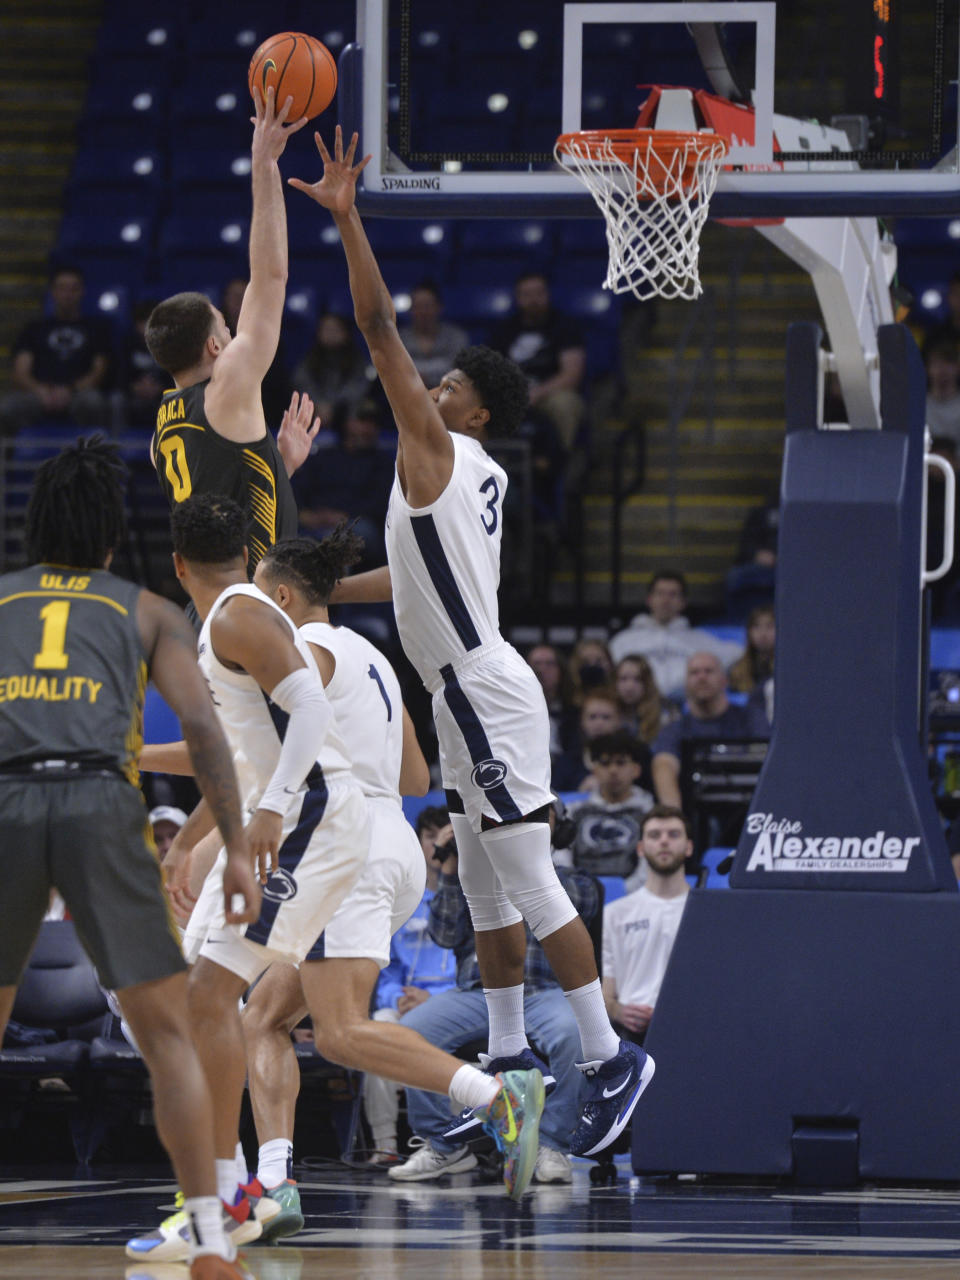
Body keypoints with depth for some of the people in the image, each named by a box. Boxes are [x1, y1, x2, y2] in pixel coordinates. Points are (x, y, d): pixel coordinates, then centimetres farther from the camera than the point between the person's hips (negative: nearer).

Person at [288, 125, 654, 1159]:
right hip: (470, 697, 10)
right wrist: (319, 592, 36)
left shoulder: (437, 446, -10)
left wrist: (346, 217, -19)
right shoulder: (478, 478, 16)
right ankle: (512, 1064, 18)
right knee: (486, 892, 14)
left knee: (529, 887, -9)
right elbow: (422, 577, 31)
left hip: (488, 697, -10)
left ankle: (611, 1059, -8)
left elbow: (379, 327, -18)